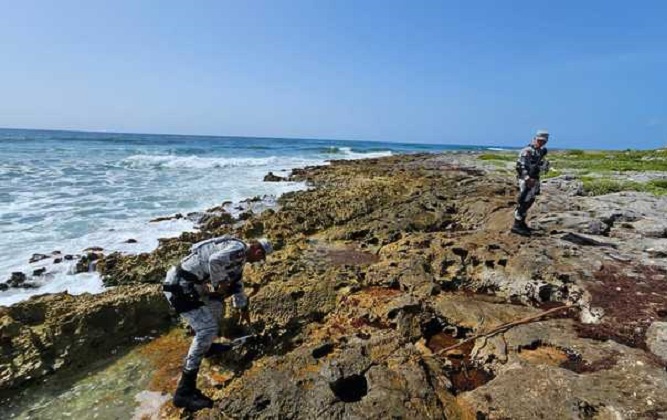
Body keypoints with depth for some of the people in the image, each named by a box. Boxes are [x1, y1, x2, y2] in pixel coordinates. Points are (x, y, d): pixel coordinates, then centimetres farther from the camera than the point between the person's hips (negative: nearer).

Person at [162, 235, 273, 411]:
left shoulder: (238, 257, 18)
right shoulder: (238, 248, -13)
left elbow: (237, 283, 34)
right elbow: (215, 260, -35)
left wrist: (243, 308, 46)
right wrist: (219, 284, -17)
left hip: (187, 284, 10)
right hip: (180, 286, -10)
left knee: (217, 303, 27)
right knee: (207, 329, -13)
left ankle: (208, 347, 45)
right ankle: (184, 391, -6)